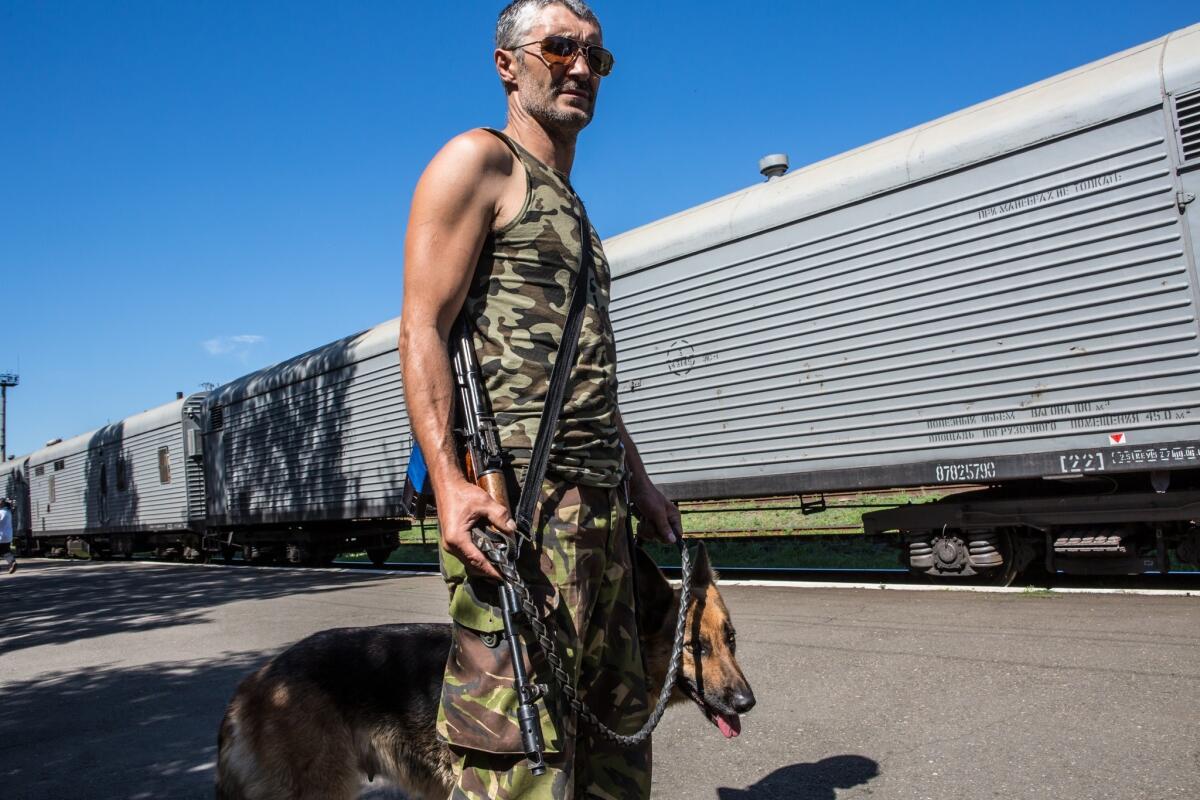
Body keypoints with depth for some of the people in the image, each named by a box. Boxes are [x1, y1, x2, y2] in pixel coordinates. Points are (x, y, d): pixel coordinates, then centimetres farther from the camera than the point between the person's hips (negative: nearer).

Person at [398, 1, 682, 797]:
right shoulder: (479, 161, 1)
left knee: (614, 724, 14)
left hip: (598, 502, 9)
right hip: (515, 490, -9)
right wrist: (449, 481, -23)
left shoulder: (570, 204, 26)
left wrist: (641, 487, 24)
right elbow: (422, 328, -10)